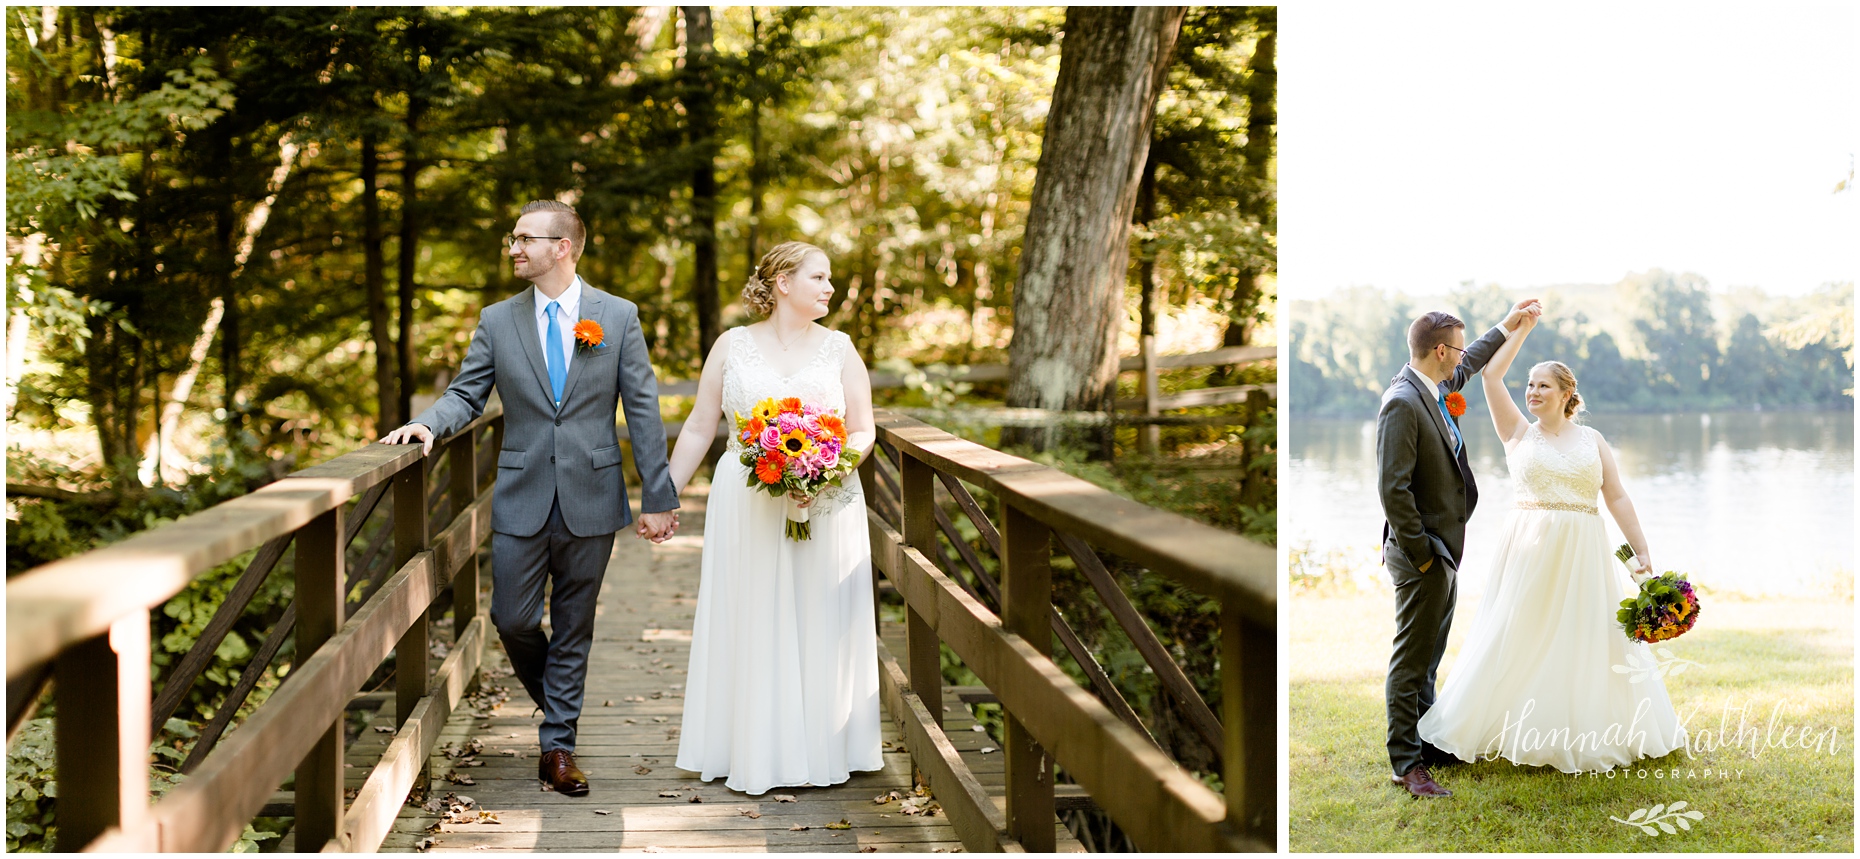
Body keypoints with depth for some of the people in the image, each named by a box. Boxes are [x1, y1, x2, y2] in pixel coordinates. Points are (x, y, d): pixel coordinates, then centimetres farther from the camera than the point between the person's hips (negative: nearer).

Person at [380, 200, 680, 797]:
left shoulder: (618, 317, 1)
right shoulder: (497, 321, 5)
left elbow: (642, 411, 1)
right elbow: (466, 394, 8)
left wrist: (658, 498, -2)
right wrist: (428, 423, -14)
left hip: (590, 500, -1)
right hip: (522, 500, 1)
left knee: (573, 628, 5)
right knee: (513, 620, 0)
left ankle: (558, 747, 16)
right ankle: (556, 704, 29)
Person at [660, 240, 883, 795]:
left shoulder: (838, 349, 5)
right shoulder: (732, 346, 4)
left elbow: (863, 433, 4)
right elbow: (699, 428, 7)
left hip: (827, 507, 0)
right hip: (746, 509, 0)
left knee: (819, 626, 2)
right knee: (750, 629, 1)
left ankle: (820, 751, 11)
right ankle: (755, 754, 9)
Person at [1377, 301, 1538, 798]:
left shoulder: (1434, 388, 7)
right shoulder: (1402, 403, -21)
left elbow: (1469, 365, 33)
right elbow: (1393, 488, -24)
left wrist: (1509, 325, 38)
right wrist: (1422, 554, -19)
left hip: (1443, 551, 10)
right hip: (1422, 555, -10)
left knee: (1428, 659, 17)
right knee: (1412, 660, -3)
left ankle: (1427, 744, 27)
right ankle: (1407, 764, 2)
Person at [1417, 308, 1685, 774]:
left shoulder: (1591, 439, 8)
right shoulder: (1518, 433, 6)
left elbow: (1617, 498, 6)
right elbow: (1491, 376, -1)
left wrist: (1642, 552, 0)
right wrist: (1521, 328, 3)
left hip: (1583, 556, 1)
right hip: (1530, 551, -1)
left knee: (1586, 641, 5)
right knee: (1519, 637, -1)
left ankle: (1586, 731, 16)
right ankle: (1515, 730, 9)